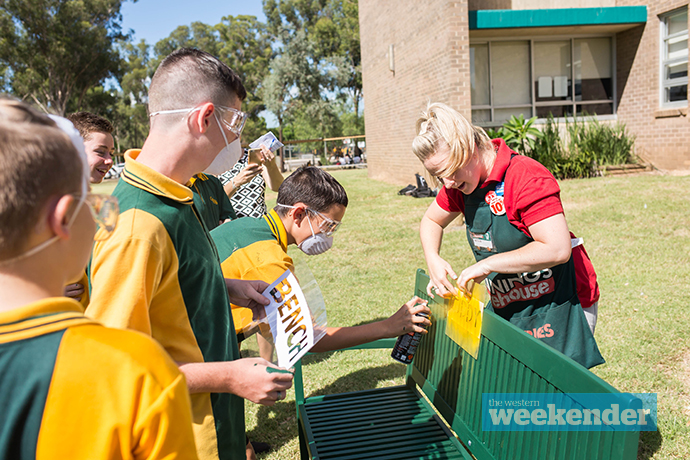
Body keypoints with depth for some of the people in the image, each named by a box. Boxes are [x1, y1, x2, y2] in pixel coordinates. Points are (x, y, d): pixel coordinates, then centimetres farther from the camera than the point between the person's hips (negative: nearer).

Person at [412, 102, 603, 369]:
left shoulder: (526, 178, -23)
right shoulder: (461, 182, 1)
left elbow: (558, 249, -30)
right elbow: (431, 221, 17)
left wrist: (487, 264, -24)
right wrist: (433, 260, -4)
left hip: (552, 313, -7)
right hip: (504, 312, 7)